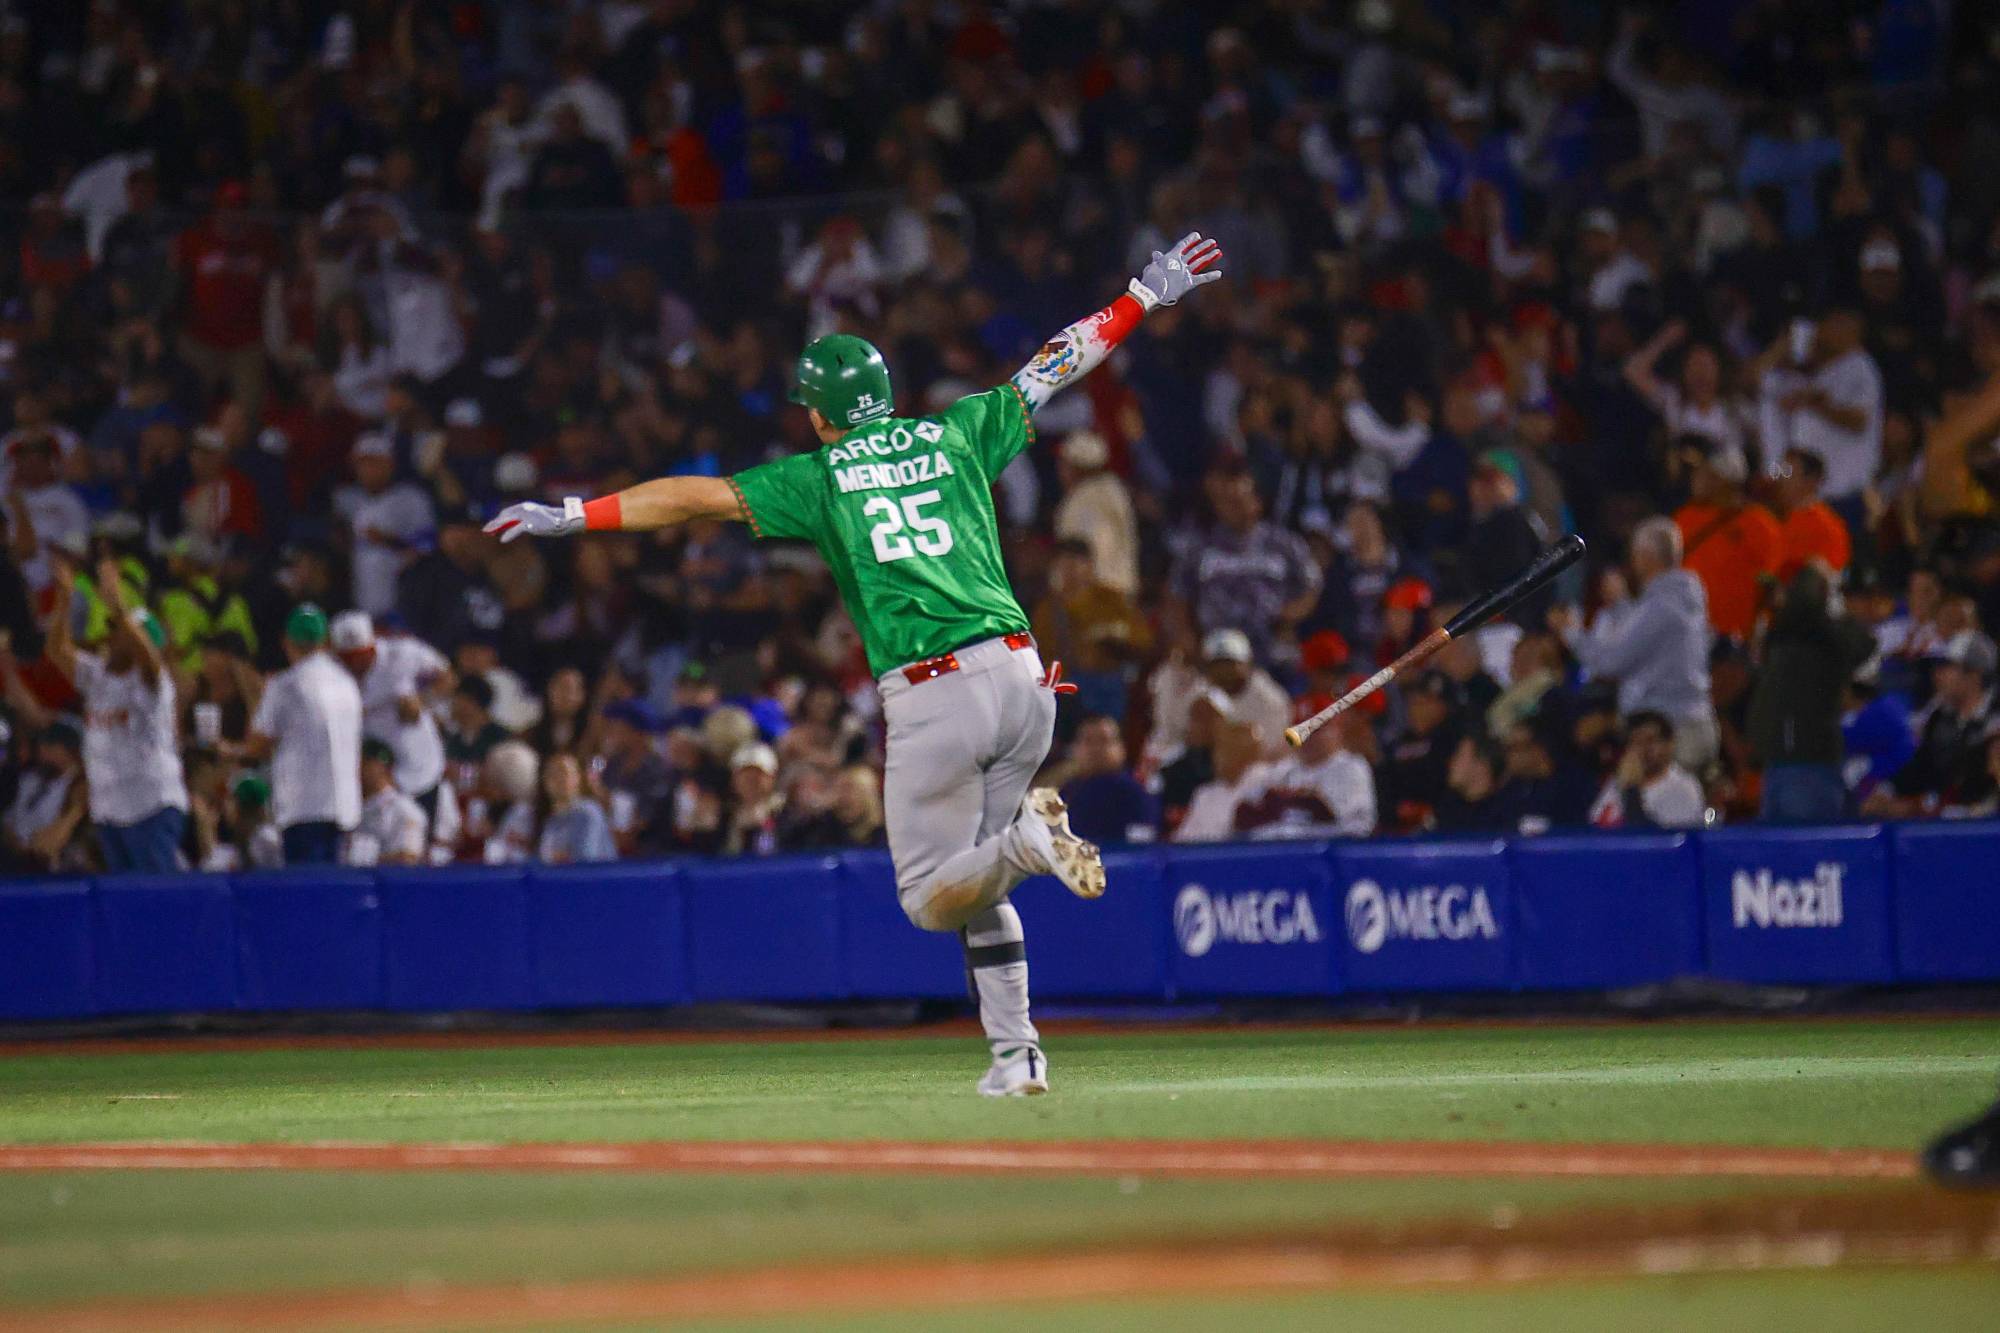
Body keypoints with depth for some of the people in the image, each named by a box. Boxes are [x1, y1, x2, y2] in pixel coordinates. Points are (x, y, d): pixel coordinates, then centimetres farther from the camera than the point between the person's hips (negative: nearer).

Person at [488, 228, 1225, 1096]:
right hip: (1021, 677, 5)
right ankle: (1016, 1054, 8)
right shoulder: (955, 435, 13)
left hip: (932, 701, -5)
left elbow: (697, 497, 0)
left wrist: (574, 515, 3)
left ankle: (1025, 839, -24)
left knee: (929, 895, 5)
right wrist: (1147, 295, 30)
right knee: (981, 886, 19)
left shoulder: (820, 477, 4)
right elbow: (1055, 367, 20)